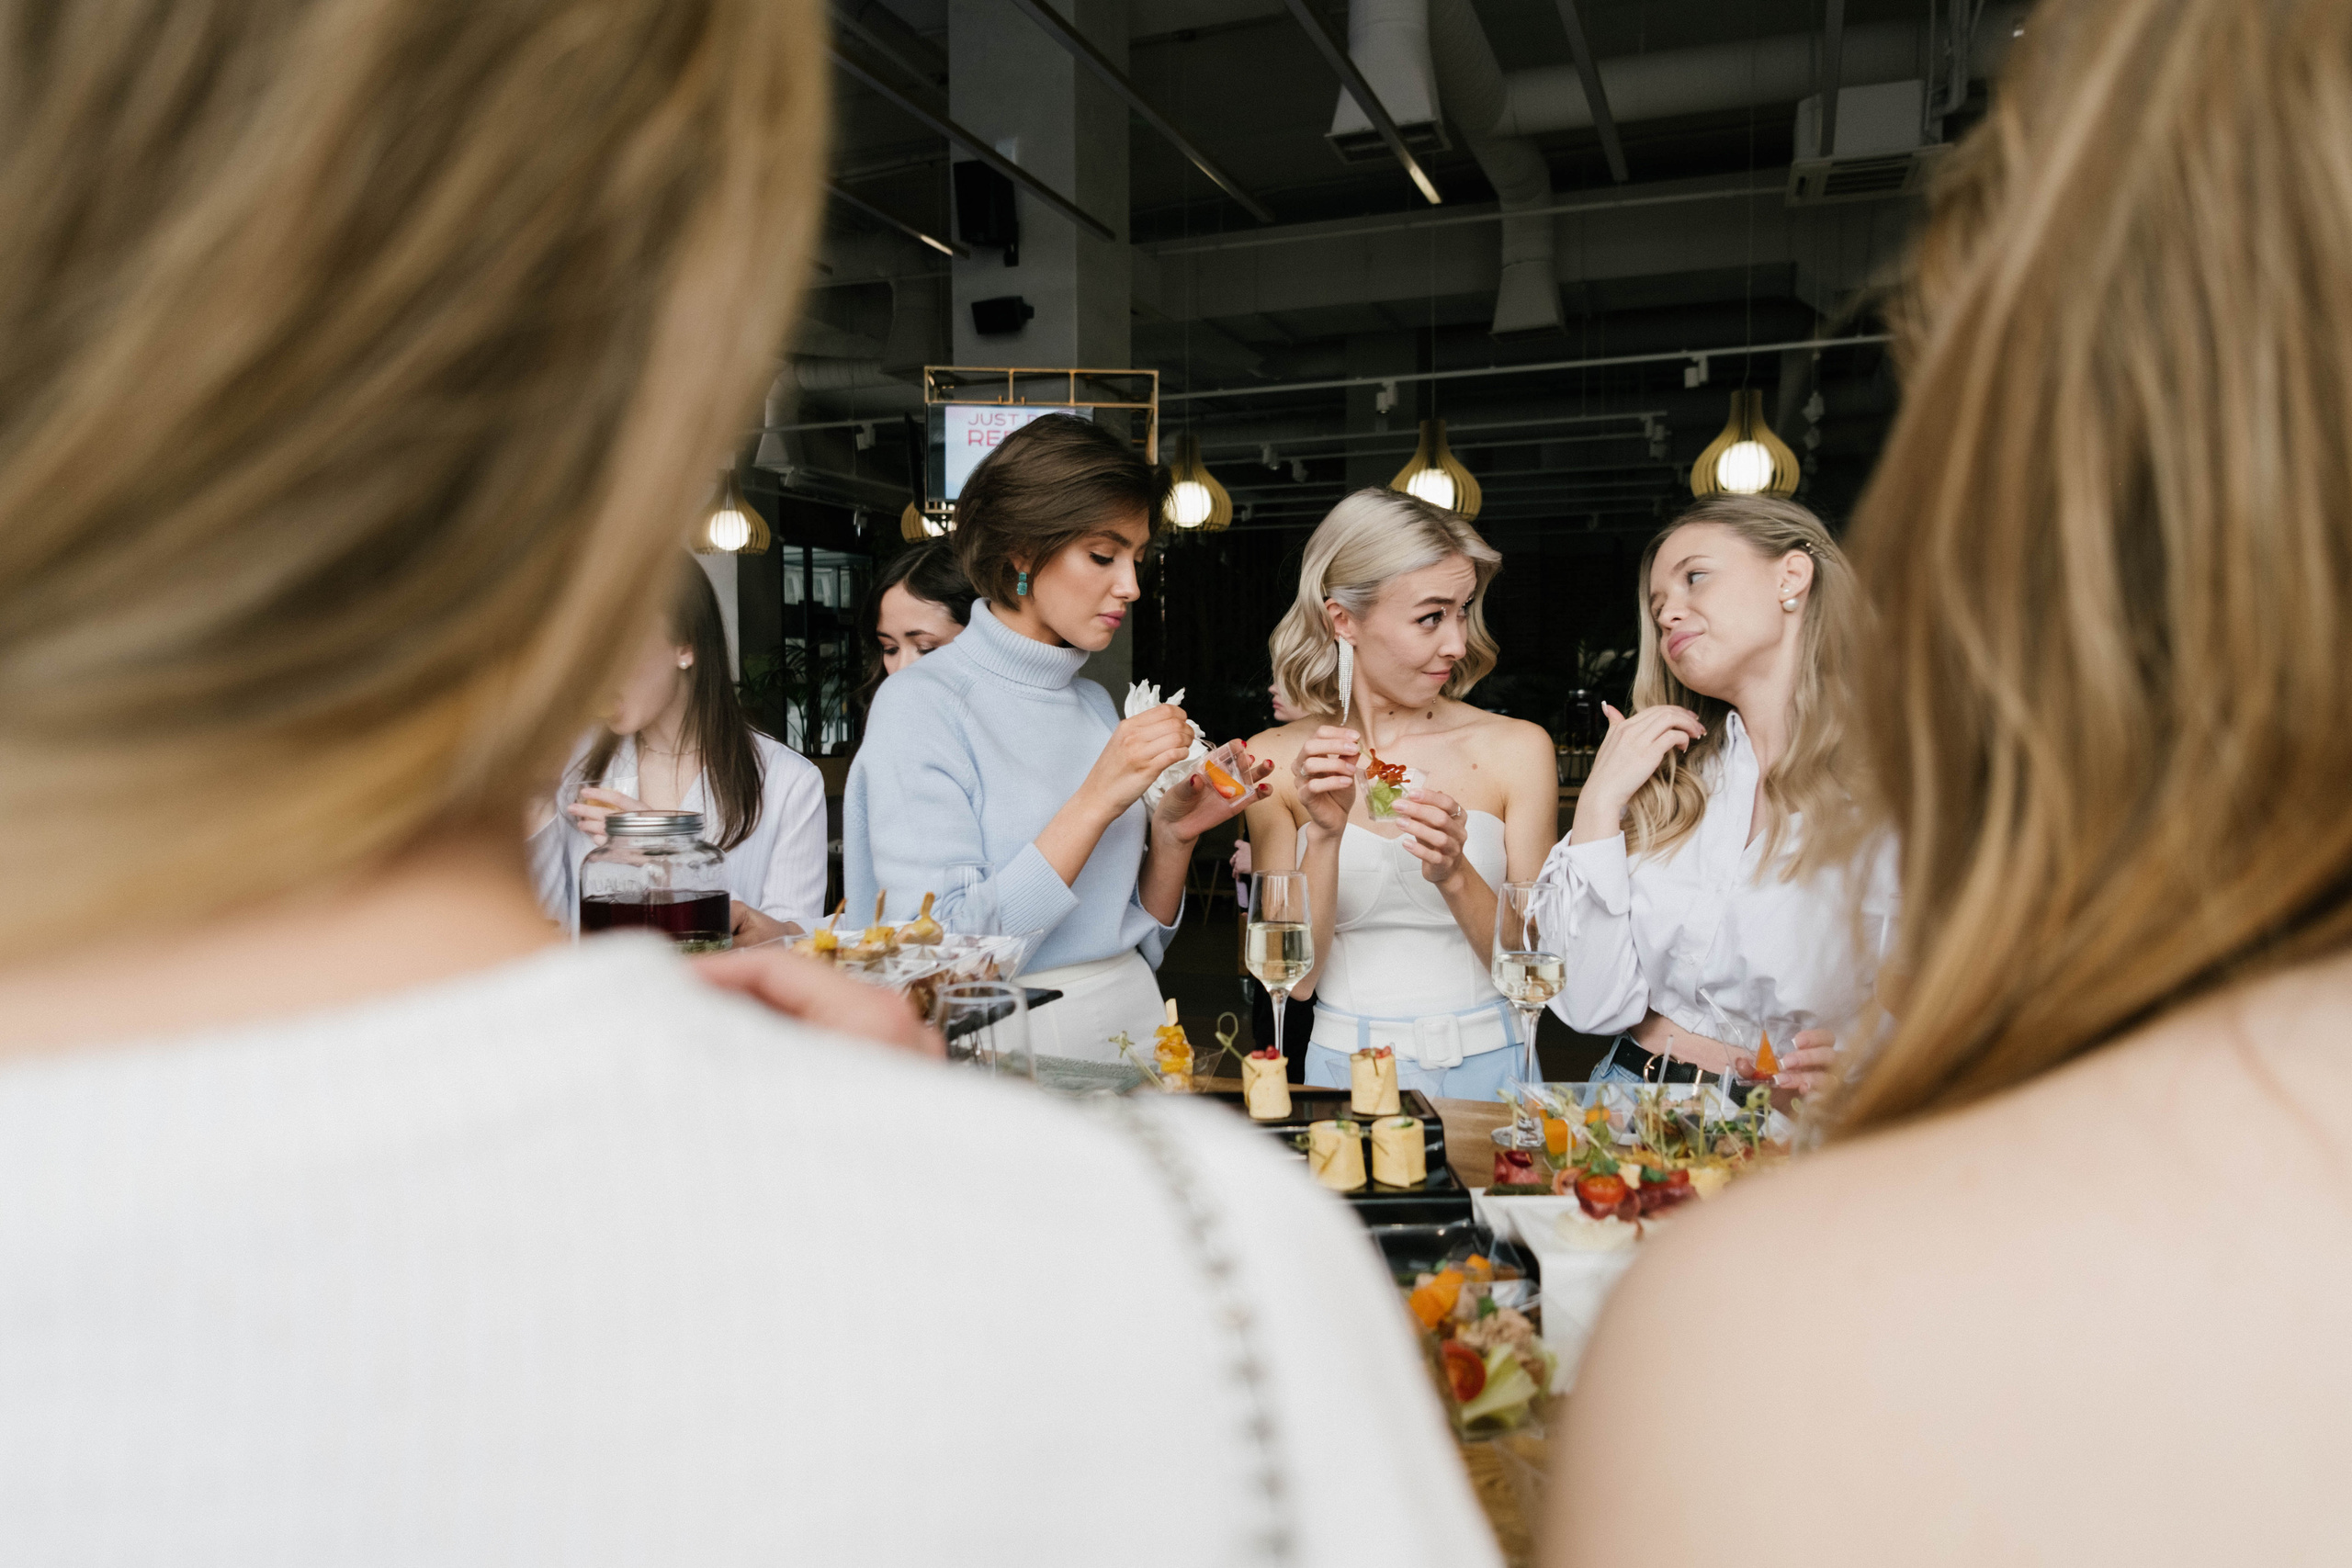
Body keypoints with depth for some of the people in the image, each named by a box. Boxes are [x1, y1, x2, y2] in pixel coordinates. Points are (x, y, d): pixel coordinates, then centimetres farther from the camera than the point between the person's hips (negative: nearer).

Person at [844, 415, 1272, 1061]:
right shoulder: (920, 703, -8)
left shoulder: (1096, 704, 10)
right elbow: (942, 953, -19)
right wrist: (1098, 799, -18)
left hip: (1133, 1024, 3)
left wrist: (1173, 832, -4)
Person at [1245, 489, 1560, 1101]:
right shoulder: (1277, 761, 2)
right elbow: (1291, 979, -1)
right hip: (1342, 1067, 0)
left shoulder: (1517, 749, 1)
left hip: (1484, 1067, 0)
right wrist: (1326, 838, -15)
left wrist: (1455, 876, -17)